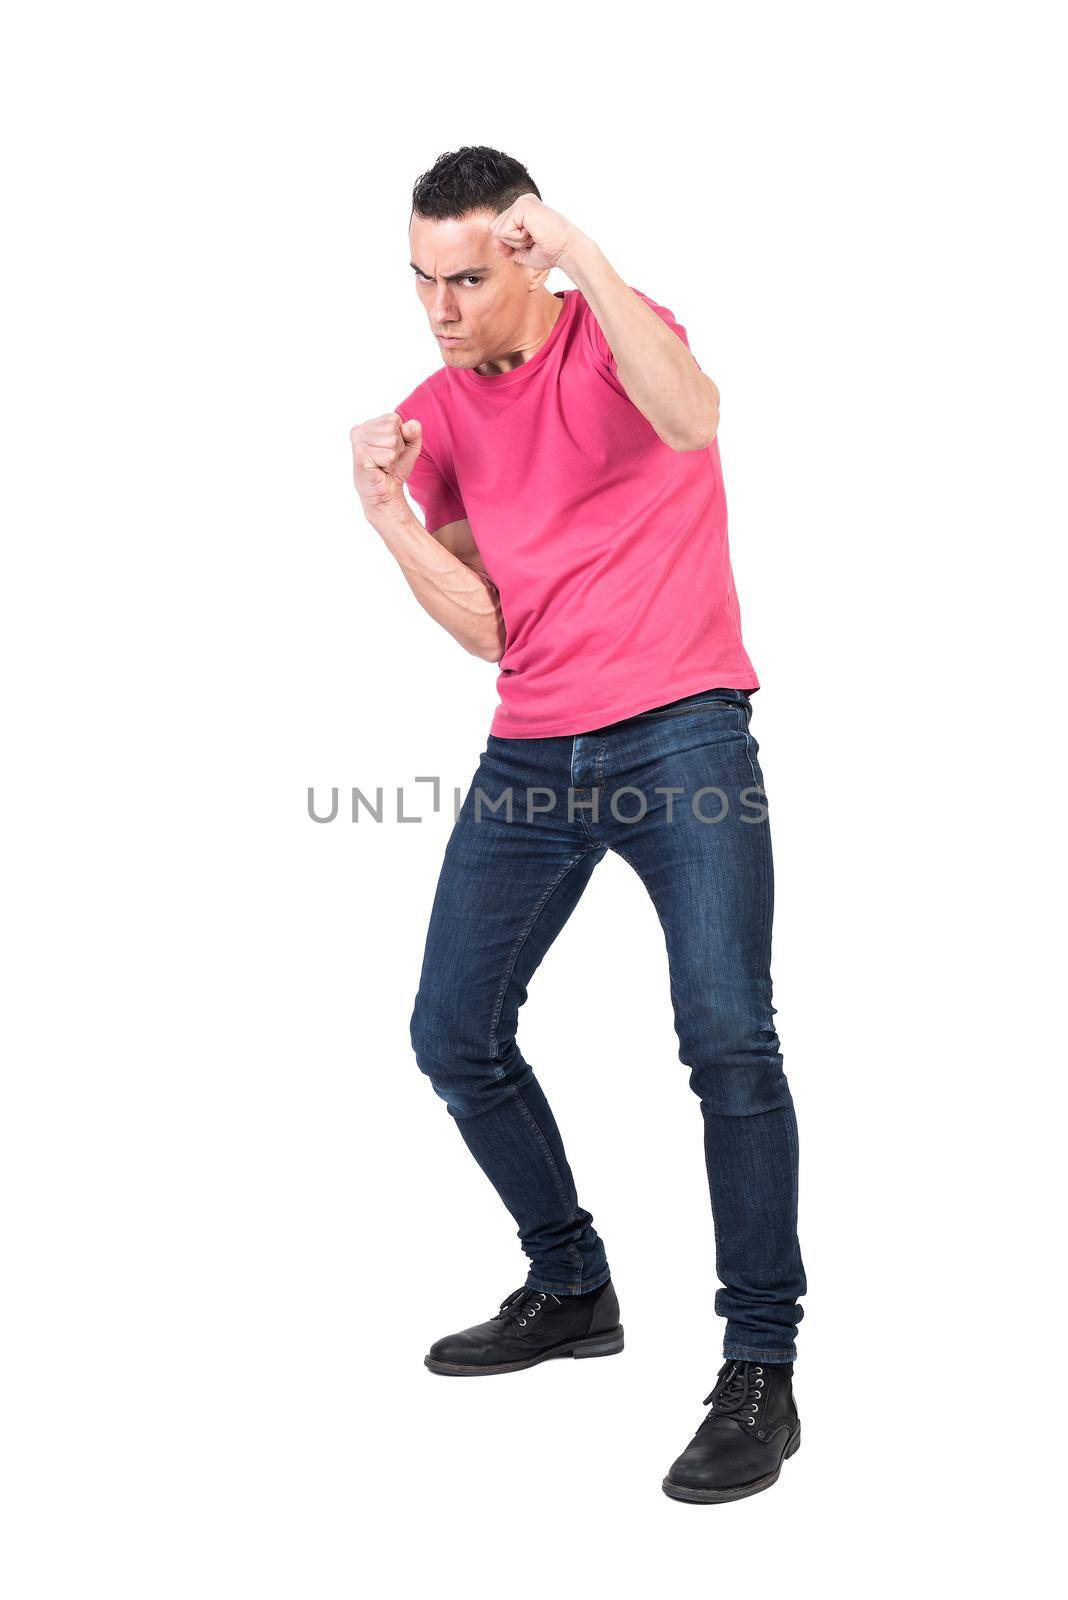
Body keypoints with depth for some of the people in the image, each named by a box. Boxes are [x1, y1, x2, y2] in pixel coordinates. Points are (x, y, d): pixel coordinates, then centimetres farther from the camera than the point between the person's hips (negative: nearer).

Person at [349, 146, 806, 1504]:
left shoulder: (613, 334, -4)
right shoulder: (435, 414, 10)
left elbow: (692, 419, -30)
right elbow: (486, 629, 5)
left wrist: (583, 259, -28)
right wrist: (389, 514, -8)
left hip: (680, 735, -6)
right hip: (531, 754, 6)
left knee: (727, 1040, -16)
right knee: (454, 1037, 8)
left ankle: (760, 1373, -7)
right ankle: (570, 1290, 27)